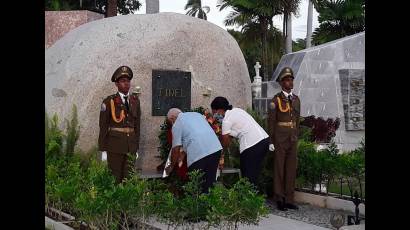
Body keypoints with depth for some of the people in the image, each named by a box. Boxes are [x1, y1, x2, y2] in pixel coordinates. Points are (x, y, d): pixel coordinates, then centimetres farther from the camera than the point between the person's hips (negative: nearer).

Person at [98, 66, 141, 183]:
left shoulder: (135, 100, 7)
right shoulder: (109, 101, -6)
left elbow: (137, 125, 10)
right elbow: (103, 126, -4)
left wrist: (136, 148, 10)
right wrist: (103, 150, -6)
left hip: (131, 145, 4)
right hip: (115, 145, -4)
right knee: (115, 178, 2)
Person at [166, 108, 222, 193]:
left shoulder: (177, 124, 6)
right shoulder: (196, 114, 25)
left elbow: (176, 149, 6)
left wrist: (171, 166, 19)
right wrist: (182, 157, 30)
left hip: (198, 154, -6)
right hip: (216, 148, 7)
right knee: (210, 182, 16)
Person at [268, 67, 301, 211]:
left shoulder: (296, 99, 12)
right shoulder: (276, 100, -5)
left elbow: (297, 120, 17)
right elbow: (271, 122, -5)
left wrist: (296, 137, 13)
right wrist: (272, 141, -7)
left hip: (293, 139, 5)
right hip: (280, 139, -5)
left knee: (291, 169, 7)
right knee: (279, 169, 2)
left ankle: (289, 199, 15)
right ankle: (279, 199, 10)